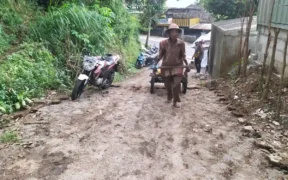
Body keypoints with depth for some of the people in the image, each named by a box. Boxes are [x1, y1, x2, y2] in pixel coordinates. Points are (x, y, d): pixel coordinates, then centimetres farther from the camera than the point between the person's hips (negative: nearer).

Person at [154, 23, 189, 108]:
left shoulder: (181, 43, -10)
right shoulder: (163, 43, -13)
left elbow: (183, 56, -1)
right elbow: (160, 55, -5)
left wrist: (187, 65, -6)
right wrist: (155, 64, -13)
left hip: (177, 66, -1)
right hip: (166, 66, 1)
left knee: (177, 84, -12)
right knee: (167, 84, 13)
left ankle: (176, 101, 5)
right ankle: (169, 97, 41)